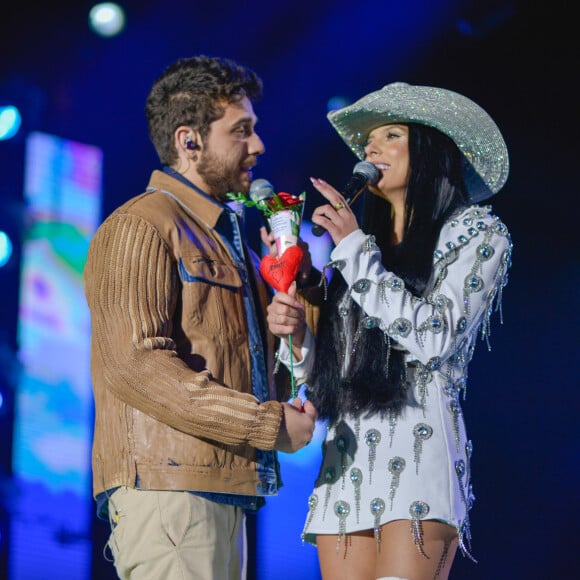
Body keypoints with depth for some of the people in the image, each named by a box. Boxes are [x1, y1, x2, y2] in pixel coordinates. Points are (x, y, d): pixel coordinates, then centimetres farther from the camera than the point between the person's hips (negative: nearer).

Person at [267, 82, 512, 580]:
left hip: (419, 454, -5)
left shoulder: (478, 234, 6)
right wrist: (295, 333, -2)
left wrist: (356, 248, -5)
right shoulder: (364, 244, 21)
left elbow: (432, 336, -10)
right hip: (345, 463, 6)